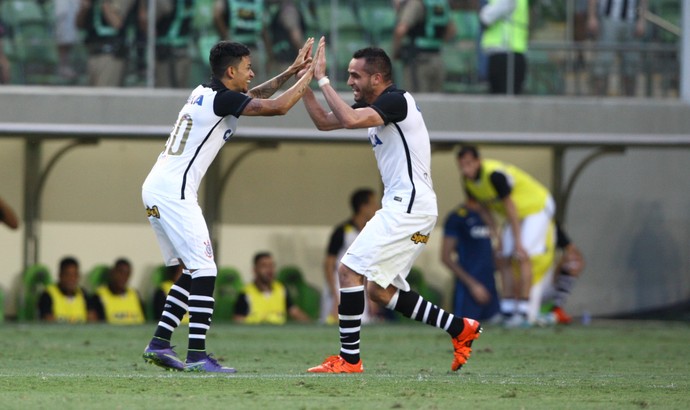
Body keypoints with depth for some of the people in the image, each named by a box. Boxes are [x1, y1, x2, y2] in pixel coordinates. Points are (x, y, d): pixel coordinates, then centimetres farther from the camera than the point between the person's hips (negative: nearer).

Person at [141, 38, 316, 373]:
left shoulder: (205, 93, 16)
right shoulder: (223, 99, -12)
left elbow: (255, 95, 32)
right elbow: (278, 106, -17)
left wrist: (292, 70, 26)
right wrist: (309, 76, -3)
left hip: (156, 189, 10)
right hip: (174, 191, -10)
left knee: (192, 270, 14)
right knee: (204, 270, -10)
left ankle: (158, 344, 12)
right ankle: (196, 355, -15)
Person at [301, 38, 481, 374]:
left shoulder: (396, 101, -14)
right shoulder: (374, 106, 16)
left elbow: (349, 119, -30)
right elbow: (324, 122, 20)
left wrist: (323, 80, -22)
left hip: (408, 205, -11)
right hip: (403, 205, 11)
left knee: (349, 270, -13)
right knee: (378, 290, 12)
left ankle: (349, 358, -12)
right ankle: (461, 329, 16)